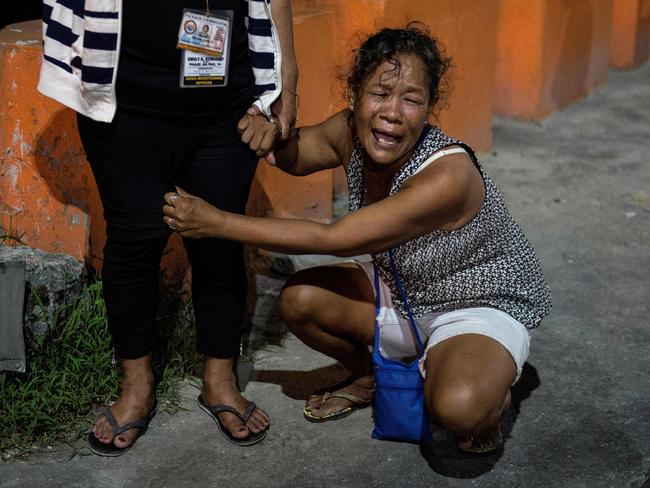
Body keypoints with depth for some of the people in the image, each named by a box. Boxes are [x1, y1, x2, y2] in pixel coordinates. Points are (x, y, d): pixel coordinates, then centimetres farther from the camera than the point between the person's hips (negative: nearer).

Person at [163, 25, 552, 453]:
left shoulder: (448, 175, -35)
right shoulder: (351, 132, -14)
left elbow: (330, 239, -32)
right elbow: (294, 155, 7)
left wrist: (216, 223, -29)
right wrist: (266, 128, -19)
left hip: (484, 306, -7)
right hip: (403, 290, 7)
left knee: (459, 408, -36)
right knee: (298, 299, -13)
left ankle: (493, 392, 2)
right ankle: (368, 376, 17)